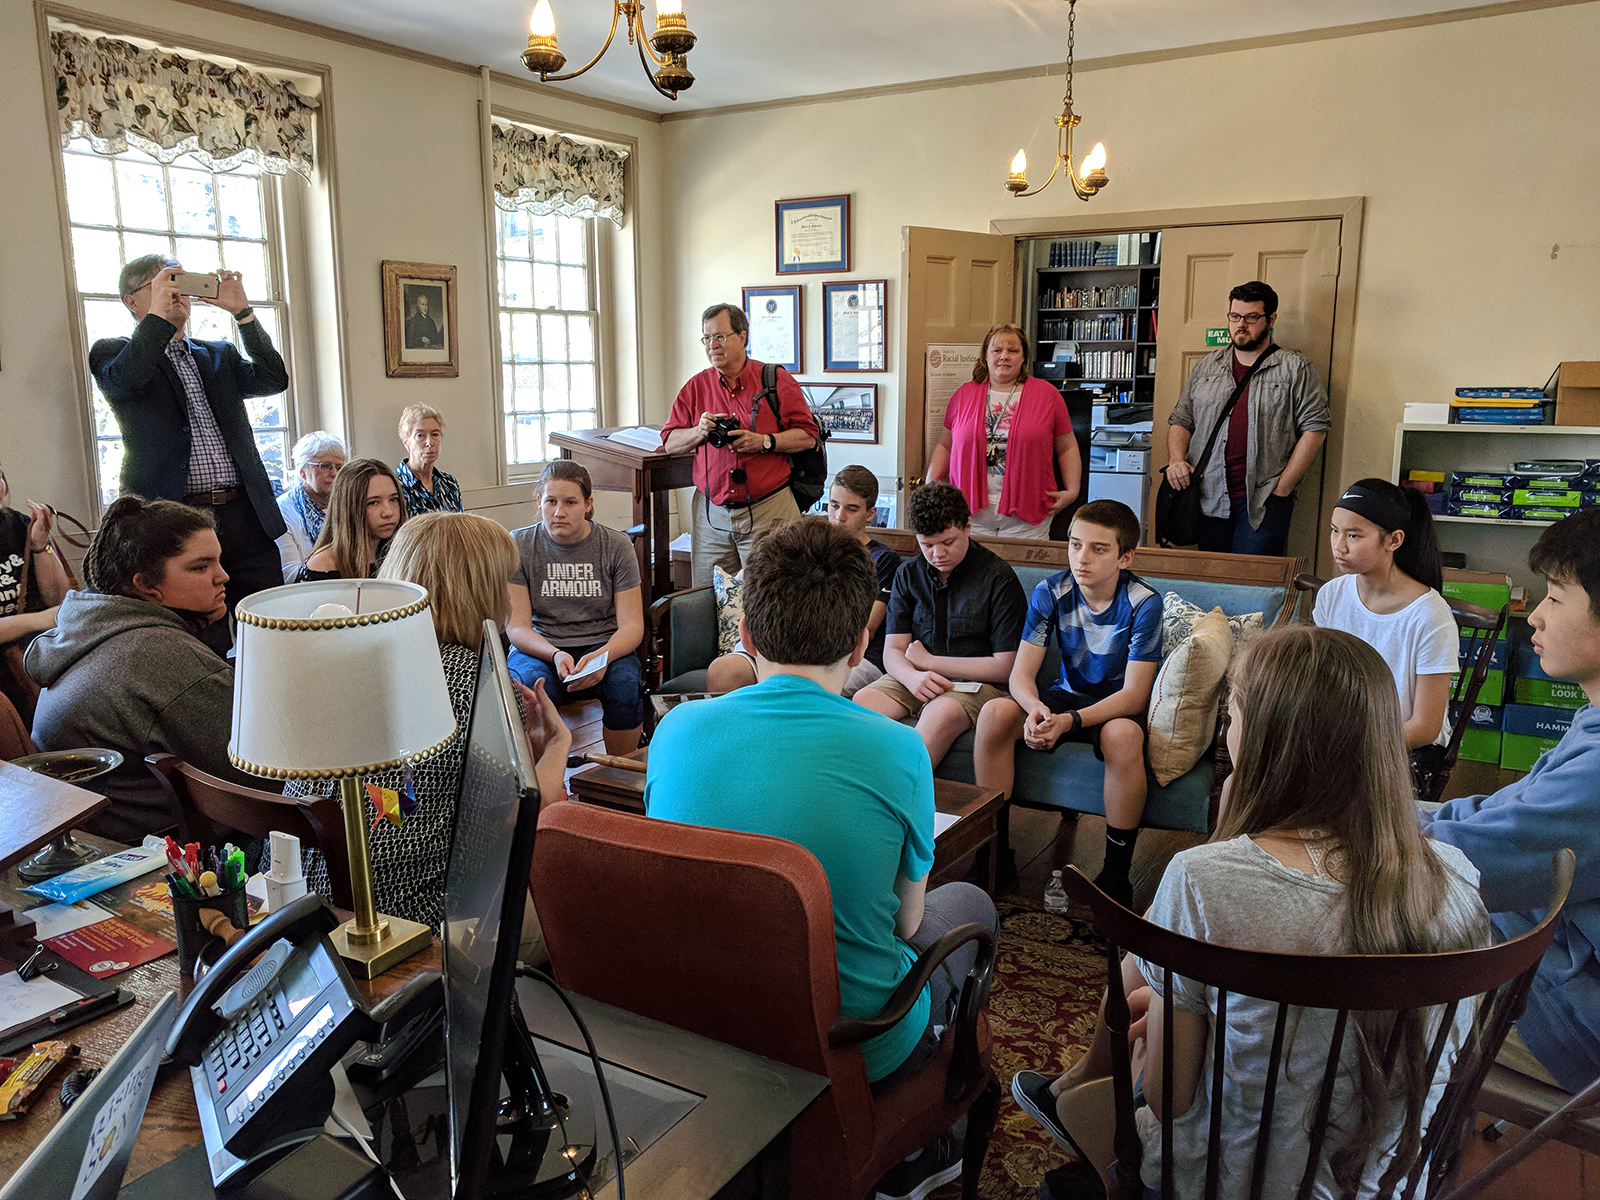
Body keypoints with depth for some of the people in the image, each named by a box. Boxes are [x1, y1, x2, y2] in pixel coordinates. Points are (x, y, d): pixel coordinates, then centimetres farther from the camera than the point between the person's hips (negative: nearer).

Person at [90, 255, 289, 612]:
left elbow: (274, 379, 4)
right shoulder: (112, 352, 10)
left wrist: (242, 311, -2)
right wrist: (159, 311, -12)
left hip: (244, 515, 4)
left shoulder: (220, 356, 21)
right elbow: (123, 381, -13)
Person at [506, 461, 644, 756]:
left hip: (604, 646, 1)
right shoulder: (518, 545, 0)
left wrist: (603, 655, -25)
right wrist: (555, 655, -24)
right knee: (531, 683, -34)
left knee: (624, 682, -32)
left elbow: (632, 625, -3)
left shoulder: (616, 546, 1)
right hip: (538, 647, 0)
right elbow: (517, 627, -4)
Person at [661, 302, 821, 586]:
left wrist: (763, 442, -15)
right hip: (711, 512, 3)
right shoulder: (696, 387, 10)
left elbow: (808, 435, -2)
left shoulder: (778, 381, 1)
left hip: (768, 510, -3)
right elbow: (670, 442, 10)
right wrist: (699, 432, -9)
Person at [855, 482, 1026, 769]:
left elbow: (1005, 667, -9)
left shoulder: (999, 579, -6)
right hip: (914, 679, 4)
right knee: (862, 701, -26)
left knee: (942, 713, -38)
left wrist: (927, 661, -4)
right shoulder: (908, 575, 9)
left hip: (973, 682, -4)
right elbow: (892, 651, 6)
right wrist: (913, 676, -21)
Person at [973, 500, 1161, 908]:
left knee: (1121, 734, -38)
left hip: (1120, 706, -3)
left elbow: (1134, 694, -23)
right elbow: (1021, 674, -10)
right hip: (1067, 695, 4)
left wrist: (1069, 721, -38)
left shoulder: (1143, 603, -18)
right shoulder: (1050, 593, -9)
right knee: (994, 714, -23)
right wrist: (1036, 708, -35)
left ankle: (1116, 874, -21)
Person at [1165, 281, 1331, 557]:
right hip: (1208, 499, 3)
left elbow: (1315, 426, -2)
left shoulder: (1296, 368, 3)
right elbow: (1180, 420, 18)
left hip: (1264, 502, -3)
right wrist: (1176, 459, -3)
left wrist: (1282, 488, -8)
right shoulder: (1205, 367, 16)